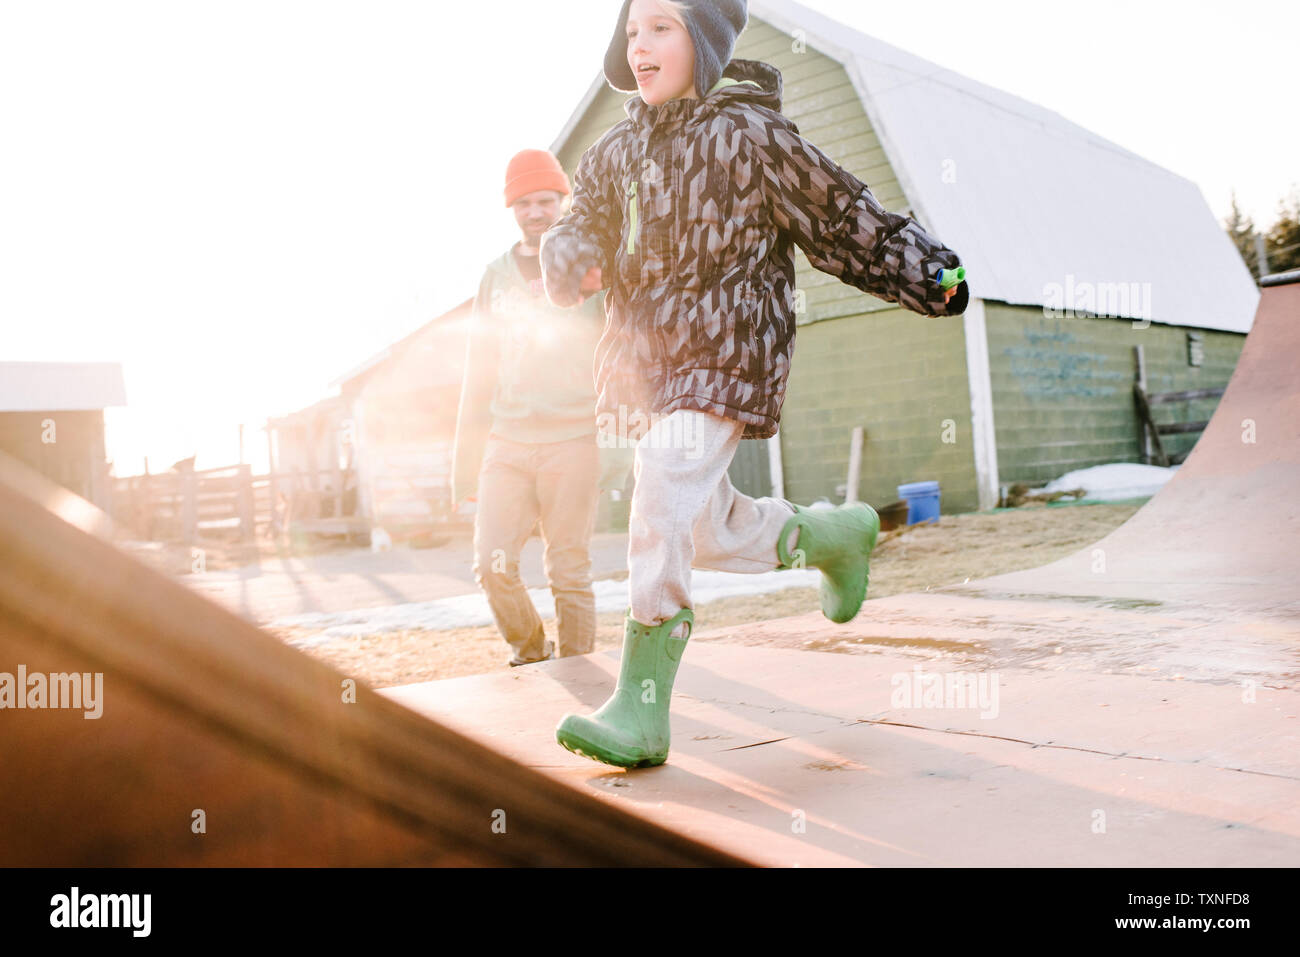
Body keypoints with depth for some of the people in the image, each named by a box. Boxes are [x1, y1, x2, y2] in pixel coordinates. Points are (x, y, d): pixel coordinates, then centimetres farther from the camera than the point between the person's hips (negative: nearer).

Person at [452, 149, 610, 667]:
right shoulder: (495, 277, 13)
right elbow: (479, 376, 16)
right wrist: (464, 463, 14)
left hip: (573, 443, -2)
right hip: (508, 443, 3)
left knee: (569, 571, -1)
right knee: (492, 565, -6)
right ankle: (530, 653, 18)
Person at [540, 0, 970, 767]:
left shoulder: (750, 135, -5)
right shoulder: (617, 153, 11)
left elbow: (845, 217, 0)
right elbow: (584, 224, 15)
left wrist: (932, 276, 3)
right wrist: (572, 260, -10)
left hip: (727, 355, -7)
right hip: (653, 364, 7)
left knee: (663, 515, -20)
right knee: (710, 531, 14)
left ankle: (641, 711, -13)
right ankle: (833, 535, 40)